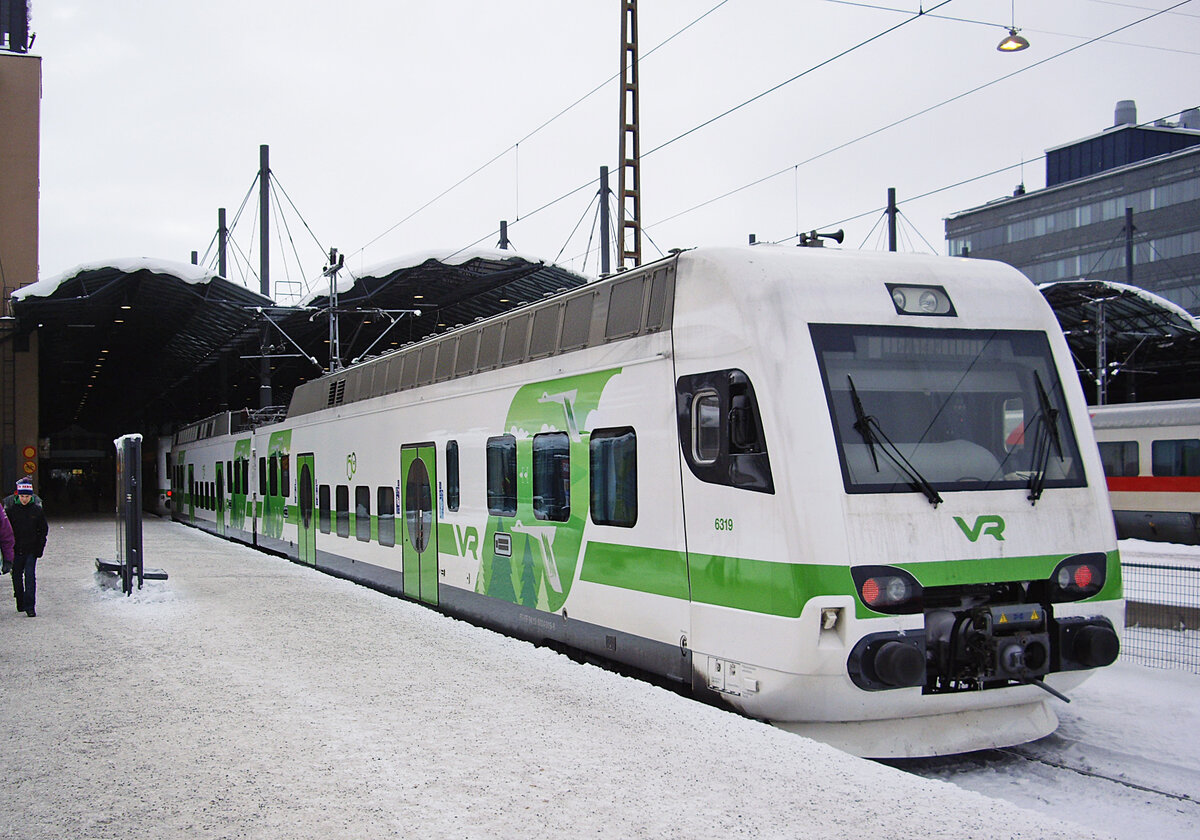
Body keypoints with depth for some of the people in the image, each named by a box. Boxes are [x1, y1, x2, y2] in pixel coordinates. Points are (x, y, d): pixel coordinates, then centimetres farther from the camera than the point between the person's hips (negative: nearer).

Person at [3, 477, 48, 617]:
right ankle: (20, 603, 26)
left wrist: (39, 548, 1)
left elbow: (43, 530, 8)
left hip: (31, 550, -1)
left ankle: (29, 606, -12)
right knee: (17, 576, 9)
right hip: (16, 550, 1)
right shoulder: (10, 509, 0)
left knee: (30, 576, -10)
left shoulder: (37, 510, 1)